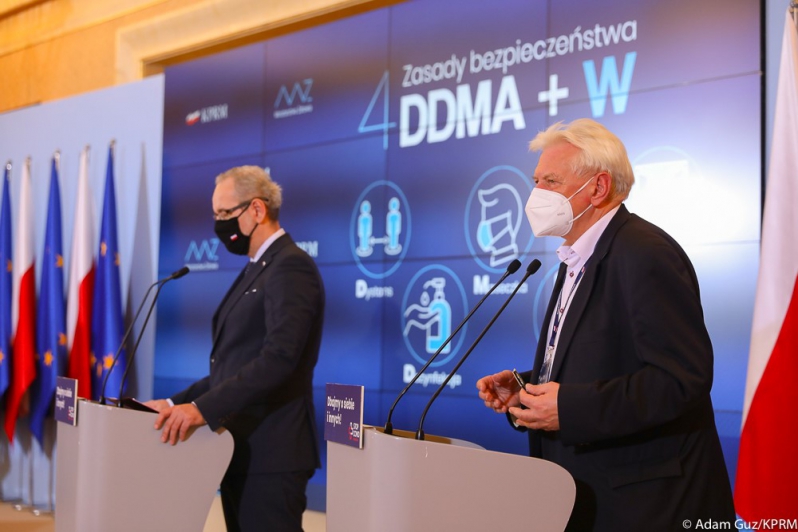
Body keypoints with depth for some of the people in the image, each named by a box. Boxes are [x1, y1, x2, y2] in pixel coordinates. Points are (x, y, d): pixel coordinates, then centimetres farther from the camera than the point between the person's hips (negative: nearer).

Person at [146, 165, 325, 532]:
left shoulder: (290, 266, -12)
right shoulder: (256, 270, 19)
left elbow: (279, 358, -24)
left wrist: (204, 408, -27)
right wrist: (178, 403, 11)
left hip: (270, 453, -9)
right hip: (242, 450, 9)